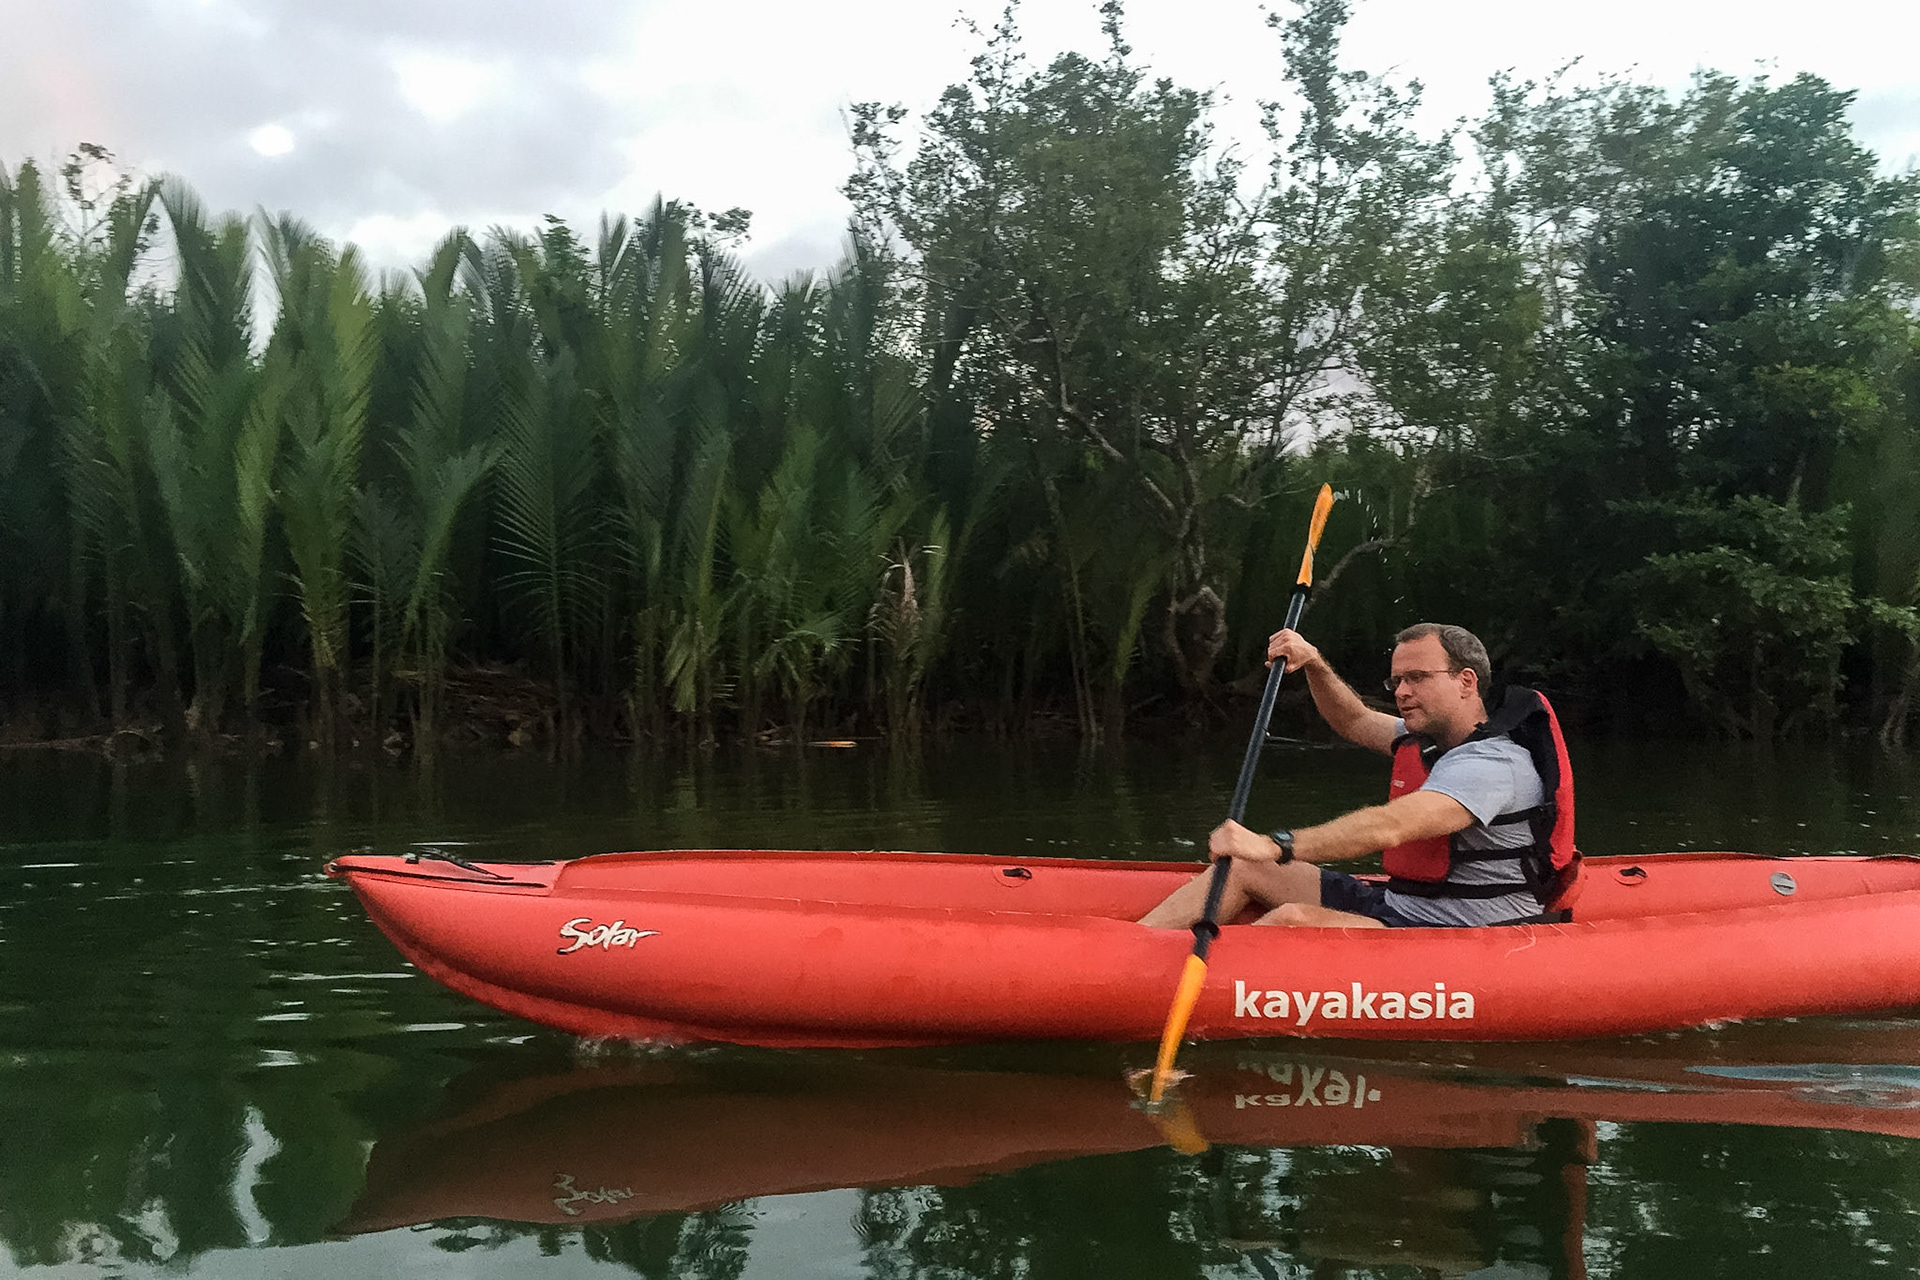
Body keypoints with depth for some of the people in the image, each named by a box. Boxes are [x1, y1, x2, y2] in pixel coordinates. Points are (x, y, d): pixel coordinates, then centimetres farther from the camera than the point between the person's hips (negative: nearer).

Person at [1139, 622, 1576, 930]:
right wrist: (1314, 665, 6)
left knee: (1293, 920, -30)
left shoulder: (1494, 763, -21)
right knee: (1242, 867, 1)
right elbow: (1355, 722, 26)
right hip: (1400, 905, 10)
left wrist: (1276, 846, -42)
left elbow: (1390, 827, -35)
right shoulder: (1432, 737, 10)